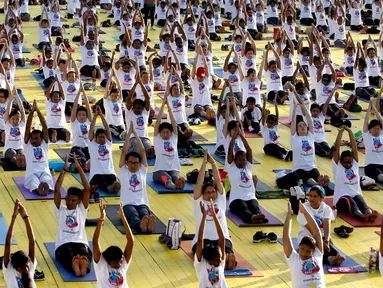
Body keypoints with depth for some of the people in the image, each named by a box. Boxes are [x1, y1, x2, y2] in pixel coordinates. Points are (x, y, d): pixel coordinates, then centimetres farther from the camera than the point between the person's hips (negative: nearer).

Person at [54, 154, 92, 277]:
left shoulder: (82, 209, 18)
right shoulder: (60, 210, 17)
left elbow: (87, 189, 6)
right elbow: (57, 190, 2)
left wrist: (79, 168, 2)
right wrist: (64, 169, -2)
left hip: (81, 242, 1)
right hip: (63, 244, -1)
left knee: (84, 257, -39)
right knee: (70, 257, -39)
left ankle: (83, 262, -71)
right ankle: (74, 262, -72)